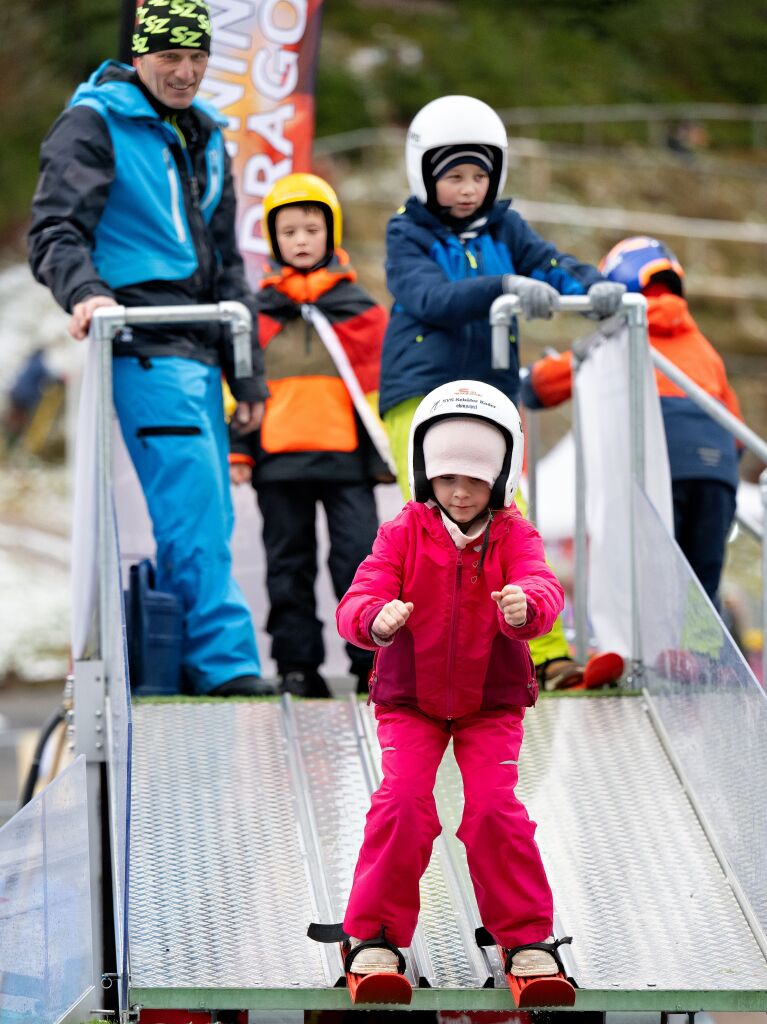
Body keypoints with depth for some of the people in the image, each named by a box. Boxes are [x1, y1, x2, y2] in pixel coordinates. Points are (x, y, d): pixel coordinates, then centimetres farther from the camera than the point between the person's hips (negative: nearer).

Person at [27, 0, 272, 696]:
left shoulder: (204, 137, 21)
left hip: (197, 349, 8)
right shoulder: (94, 124, -2)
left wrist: (249, 375, 22)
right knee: (191, 508, -16)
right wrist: (83, 291, -32)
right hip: (144, 346, -8)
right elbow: (56, 232, -11)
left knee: (208, 517, 6)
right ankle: (224, 663, -17)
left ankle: (178, 666, 12)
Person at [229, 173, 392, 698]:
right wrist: (238, 448, 4)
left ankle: (373, 660, 0)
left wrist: (388, 448, 5)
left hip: (347, 456, -1)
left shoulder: (359, 308, 7)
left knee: (359, 555, -6)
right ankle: (298, 663, 11)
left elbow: (382, 380, 9)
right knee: (289, 561, 6)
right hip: (279, 457, 1)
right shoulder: (257, 311, 9)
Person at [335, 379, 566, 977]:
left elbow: (543, 588, -26)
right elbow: (359, 599, -19)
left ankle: (525, 933, 2)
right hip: (409, 698, 0)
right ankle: (376, 933, -3)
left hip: (492, 701, 0)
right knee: (402, 802, -16)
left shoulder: (513, 536, -6)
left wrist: (525, 607, -52)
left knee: (494, 807, -13)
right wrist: (375, 618, -45)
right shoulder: (404, 534, -7)